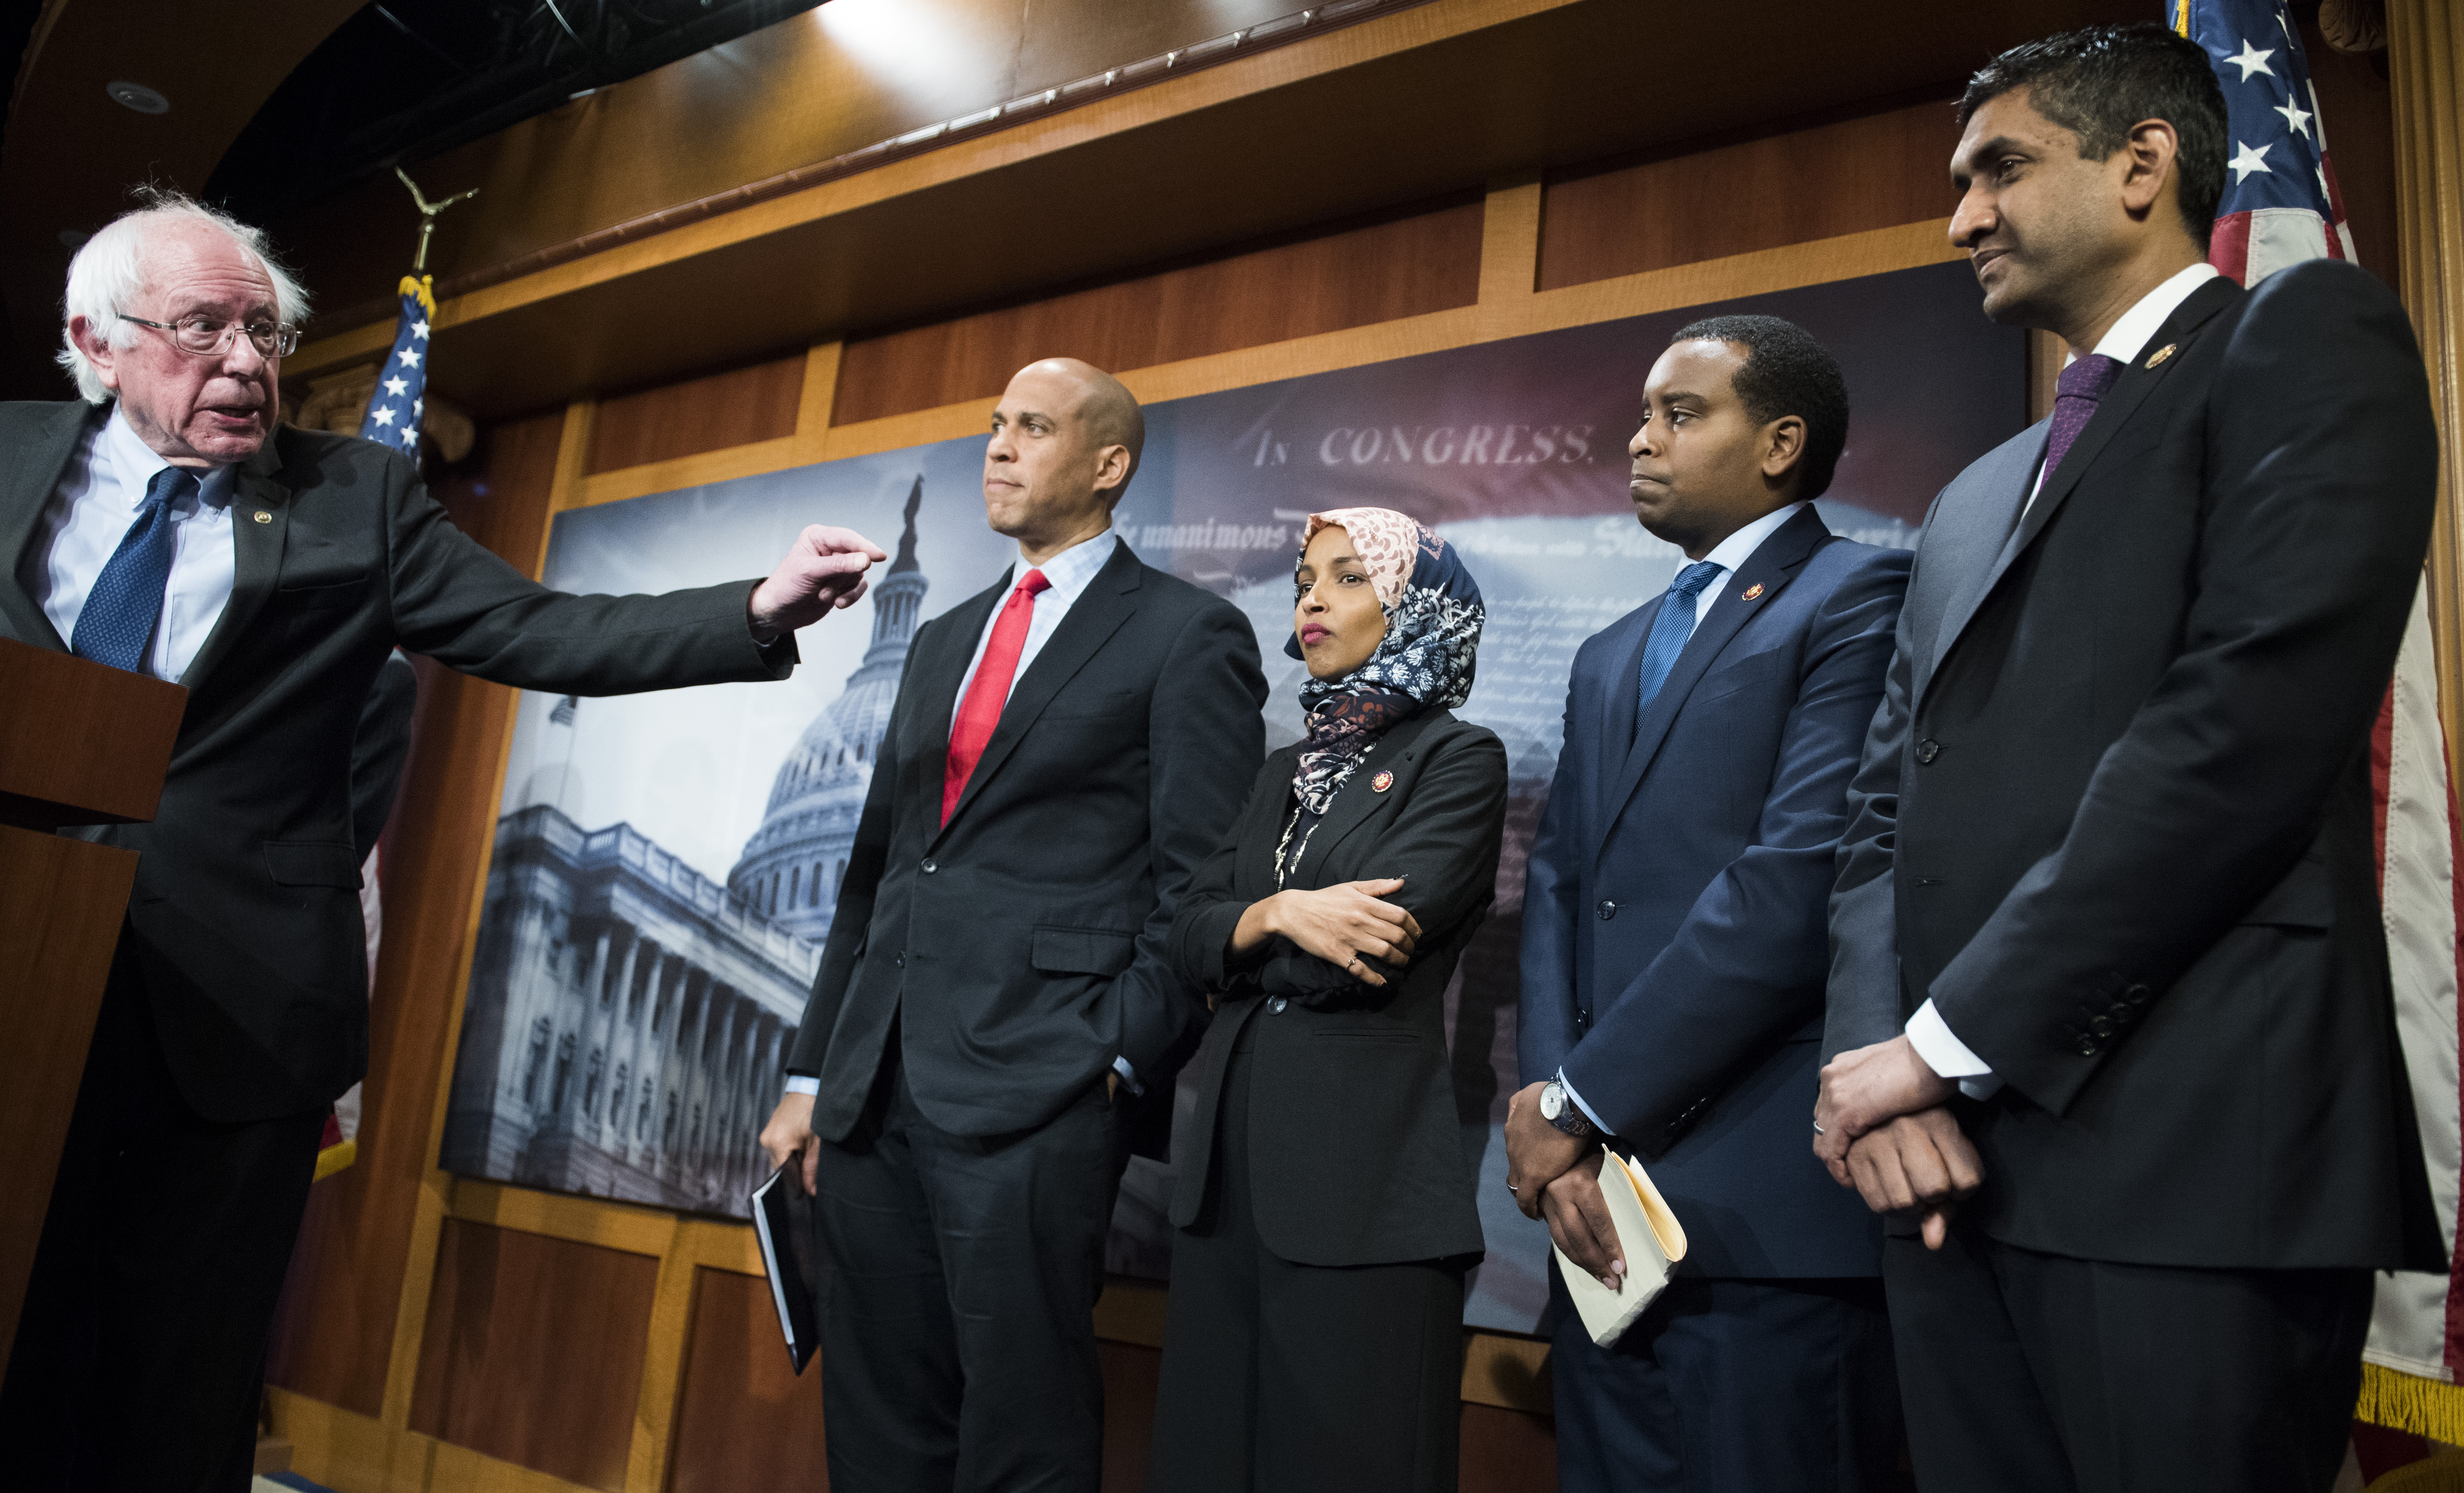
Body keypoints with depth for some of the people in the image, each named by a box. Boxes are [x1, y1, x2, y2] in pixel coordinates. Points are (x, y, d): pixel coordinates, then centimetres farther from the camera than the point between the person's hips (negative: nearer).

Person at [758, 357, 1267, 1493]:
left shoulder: (1188, 635, -1)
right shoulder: (944, 640, 19)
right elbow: (873, 868, 19)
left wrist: (1121, 1063, -13)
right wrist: (810, 1075, 15)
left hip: (1038, 1099, -6)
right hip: (876, 1091, 7)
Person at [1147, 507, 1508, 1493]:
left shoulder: (1459, 761, -3)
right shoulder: (1287, 772, 17)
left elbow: (1370, 951, -15)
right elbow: (1186, 937, 7)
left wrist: (1242, 941, 0)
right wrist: (1277, 914, -12)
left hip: (1363, 1175, -6)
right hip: (1230, 1157, 7)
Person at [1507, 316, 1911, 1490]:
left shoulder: (1861, 598, -4)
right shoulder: (1611, 657, 20)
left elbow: (1801, 878, -16)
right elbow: (1556, 885, 11)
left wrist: (1576, 1100, -12)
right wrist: (1554, 1118, -4)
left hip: (1771, 1216, -7)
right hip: (1604, 1212, 7)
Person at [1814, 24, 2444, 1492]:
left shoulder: (2307, 337, 2)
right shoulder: (1973, 500, 23)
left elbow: (2254, 722, -14)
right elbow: (1888, 806, 14)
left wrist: (1953, 1035, -13)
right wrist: (1876, 1050, -3)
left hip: (2191, 1153, -6)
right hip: (1955, 1160, 7)